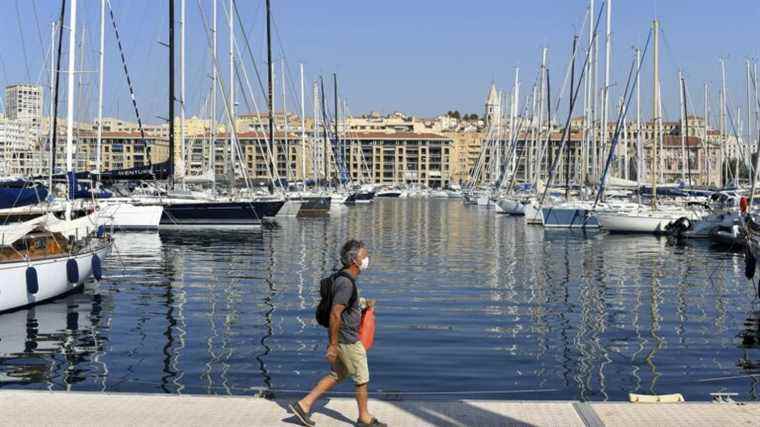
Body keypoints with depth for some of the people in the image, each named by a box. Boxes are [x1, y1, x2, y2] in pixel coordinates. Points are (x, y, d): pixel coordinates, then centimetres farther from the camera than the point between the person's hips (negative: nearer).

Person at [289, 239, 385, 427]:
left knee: (337, 376, 17)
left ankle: (304, 404, 16)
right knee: (362, 379, 7)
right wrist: (333, 345, -23)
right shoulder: (346, 283, -24)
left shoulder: (341, 278, 8)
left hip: (341, 337, 10)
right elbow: (335, 315, -26)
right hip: (348, 341, -10)